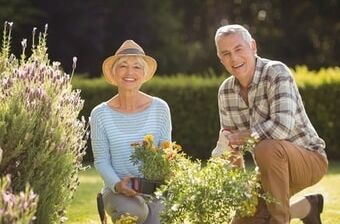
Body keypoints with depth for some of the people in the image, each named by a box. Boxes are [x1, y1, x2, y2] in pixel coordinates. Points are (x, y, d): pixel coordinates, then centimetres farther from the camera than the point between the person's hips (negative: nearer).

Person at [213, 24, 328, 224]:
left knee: (266, 148, -36)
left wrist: (242, 137, -22)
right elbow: (227, 142, 10)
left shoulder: (277, 72, -21)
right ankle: (306, 207, 24)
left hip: (310, 160, -7)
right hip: (274, 166, 8)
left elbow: (282, 127, -34)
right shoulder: (225, 91, 0)